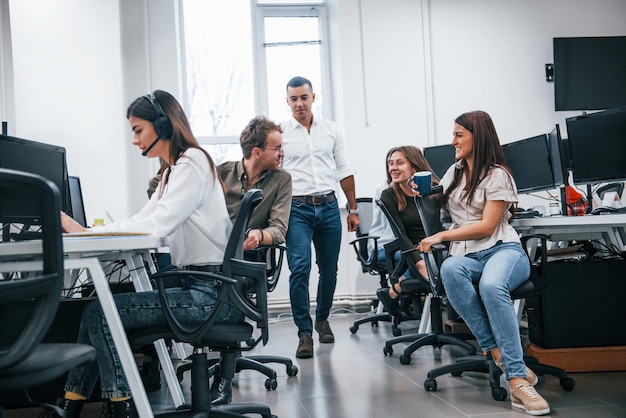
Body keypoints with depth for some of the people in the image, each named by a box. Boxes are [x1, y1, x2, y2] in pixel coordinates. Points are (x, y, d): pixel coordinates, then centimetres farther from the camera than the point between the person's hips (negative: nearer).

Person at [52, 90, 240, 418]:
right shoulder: (172, 171, 21)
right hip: (199, 286, 10)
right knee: (98, 309, 3)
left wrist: (86, 232, -18)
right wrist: (88, 232, 1)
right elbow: (144, 220, 14)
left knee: (100, 313, -14)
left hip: (214, 292, -10)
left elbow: (158, 225, -22)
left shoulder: (192, 163, -11)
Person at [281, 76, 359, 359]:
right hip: (297, 209, -3)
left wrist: (353, 209, 9)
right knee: (299, 268, -15)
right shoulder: (280, 133, 2)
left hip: (328, 207, 3)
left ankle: (322, 319, 31)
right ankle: (304, 333, -7)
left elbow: (344, 171, 13)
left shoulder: (331, 130, 10)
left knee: (329, 269, 10)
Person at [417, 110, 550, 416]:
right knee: (450, 269, -36)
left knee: (492, 285, -41)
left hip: (503, 250, -4)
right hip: (465, 255, 4)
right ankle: (498, 354, -35)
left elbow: (486, 226, -8)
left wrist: (441, 236, -9)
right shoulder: (454, 172, 20)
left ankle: (517, 381, -40)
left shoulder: (497, 174, 1)